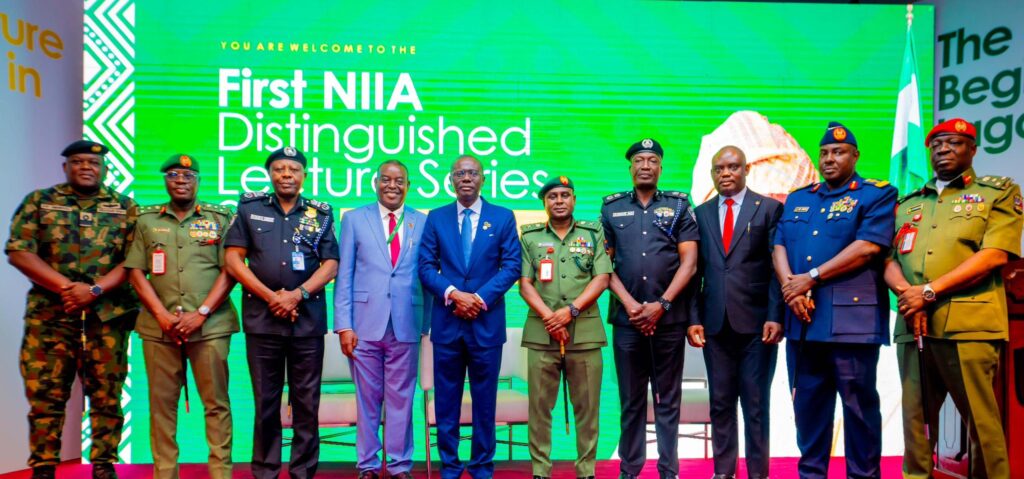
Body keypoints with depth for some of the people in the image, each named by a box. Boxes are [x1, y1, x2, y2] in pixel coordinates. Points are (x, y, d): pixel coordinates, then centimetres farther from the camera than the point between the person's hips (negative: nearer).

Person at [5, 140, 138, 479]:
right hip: (49, 313, 1)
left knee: (107, 394, 3)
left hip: (108, 315, 0)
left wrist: (95, 290, -14)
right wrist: (65, 287, -12)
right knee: (45, 394, 2)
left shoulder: (125, 207, 8)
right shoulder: (39, 201, 9)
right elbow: (18, 252, -1)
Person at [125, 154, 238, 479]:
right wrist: (162, 315, -6)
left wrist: (201, 313, -10)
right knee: (162, 402, 5)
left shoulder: (221, 218, 7)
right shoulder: (147, 220, 13)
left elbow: (230, 271, 0)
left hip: (210, 326, -2)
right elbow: (136, 272, 6)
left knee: (216, 402, 0)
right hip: (159, 327, 2)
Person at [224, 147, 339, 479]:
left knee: (307, 401, 5)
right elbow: (233, 259, 2)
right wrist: (270, 296, -8)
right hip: (262, 318, 0)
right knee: (265, 401, 7)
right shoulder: (249, 208, 8)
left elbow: (331, 264, 3)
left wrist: (298, 294, -11)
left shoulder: (321, 214, 8)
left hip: (308, 320, 0)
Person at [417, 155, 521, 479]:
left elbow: (512, 266, -2)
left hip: (486, 321, -1)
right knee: (446, 400, 7)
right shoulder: (436, 218, 8)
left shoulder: (503, 217, 5)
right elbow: (426, 266, 3)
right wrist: (454, 294, -13)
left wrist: (481, 298, -13)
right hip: (446, 321, 1)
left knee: (485, 400, 7)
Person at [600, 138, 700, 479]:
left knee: (668, 399, 6)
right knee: (631, 399, 8)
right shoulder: (611, 208, 9)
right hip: (626, 318, 1)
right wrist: (629, 303, -7)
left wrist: (662, 304, -10)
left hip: (669, 318, -1)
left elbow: (689, 262, -1)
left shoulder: (679, 206, 6)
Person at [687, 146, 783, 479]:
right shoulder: (701, 214, 12)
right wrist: (693, 319, 1)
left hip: (756, 322, -3)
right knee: (721, 404, 9)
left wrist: (775, 317, -11)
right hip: (715, 323, 3)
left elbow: (777, 267, -2)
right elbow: (695, 270, 9)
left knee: (756, 404, 4)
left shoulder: (769, 208, 3)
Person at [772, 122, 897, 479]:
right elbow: (779, 247, 9)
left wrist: (811, 278, -13)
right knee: (807, 403, 11)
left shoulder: (877, 195, 2)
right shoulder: (797, 199, 18)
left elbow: (868, 246, -12)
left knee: (859, 404, 2)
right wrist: (792, 289, -8)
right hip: (802, 319, 5)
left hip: (851, 319, -5)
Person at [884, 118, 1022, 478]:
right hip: (913, 327, 4)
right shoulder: (907, 205, 21)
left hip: (969, 325, -3)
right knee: (915, 418, 7)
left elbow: (994, 255, -6)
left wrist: (929, 291, -12)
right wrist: (907, 294, -9)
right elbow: (889, 260, 13)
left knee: (981, 420, -1)